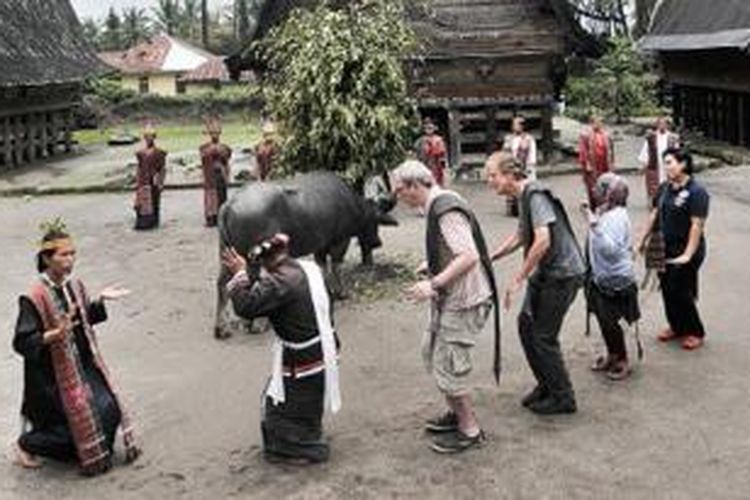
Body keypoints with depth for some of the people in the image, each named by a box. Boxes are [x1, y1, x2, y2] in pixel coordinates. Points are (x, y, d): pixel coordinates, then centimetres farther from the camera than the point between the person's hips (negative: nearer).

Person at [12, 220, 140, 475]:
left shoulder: (74, 286, 0)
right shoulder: (34, 298, -22)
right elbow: (22, 342, -22)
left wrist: (101, 300, 1)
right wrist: (55, 334, -35)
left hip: (83, 364, 7)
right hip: (53, 374, -7)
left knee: (108, 408, 1)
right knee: (75, 421, 1)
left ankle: (96, 451, 28)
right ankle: (26, 443, 25)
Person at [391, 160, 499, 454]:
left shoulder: (446, 211, -22)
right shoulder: (437, 206, 10)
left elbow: (469, 256, -31)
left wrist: (434, 284, -32)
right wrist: (433, 266, 13)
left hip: (463, 302, -11)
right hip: (449, 298, 11)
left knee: (449, 366, -3)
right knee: (432, 353, 22)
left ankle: (469, 431, 12)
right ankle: (456, 413, 37)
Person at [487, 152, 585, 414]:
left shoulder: (535, 196, -20)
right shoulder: (524, 196, 11)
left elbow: (542, 241, -28)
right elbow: (521, 235, 25)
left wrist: (518, 279, -23)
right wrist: (490, 258, 19)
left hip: (562, 274, -9)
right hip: (544, 273, 10)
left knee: (543, 336, -3)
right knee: (526, 325, 12)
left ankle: (562, 397, 11)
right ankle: (546, 385, 26)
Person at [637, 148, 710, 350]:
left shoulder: (696, 192, -16)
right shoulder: (664, 188, 5)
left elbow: (697, 225, -20)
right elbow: (655, 214, 14)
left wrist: (688, 254, -24)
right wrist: (644, 240, 16)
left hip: (685, 251, -7)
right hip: (665, 249, 7)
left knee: (682, 293, -1)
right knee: (667, 290, 13)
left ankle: (695, 332, 19)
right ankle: (677, 327, 32)